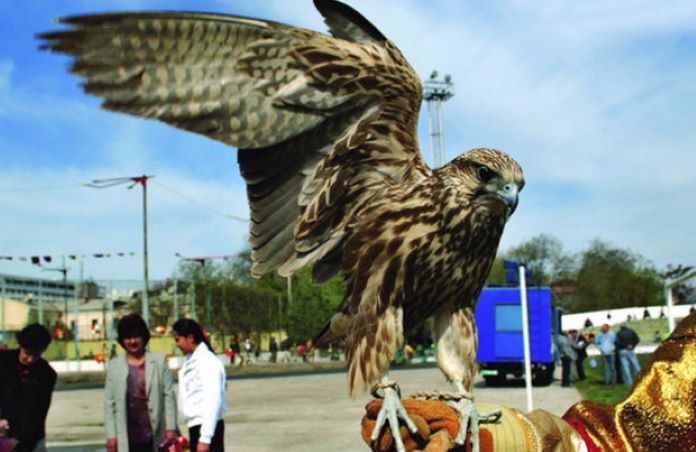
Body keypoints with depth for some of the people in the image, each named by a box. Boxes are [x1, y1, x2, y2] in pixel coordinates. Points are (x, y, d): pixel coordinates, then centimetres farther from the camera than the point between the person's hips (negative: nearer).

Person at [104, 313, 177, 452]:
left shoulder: (159, 361, 3)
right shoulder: (114, 366, 6)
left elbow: (169, 395, 1)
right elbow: (109, 402, 5)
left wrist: (171, 429, -4)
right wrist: (111, 435, -1)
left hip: (154, 437, 0)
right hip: (127, 438, 0)